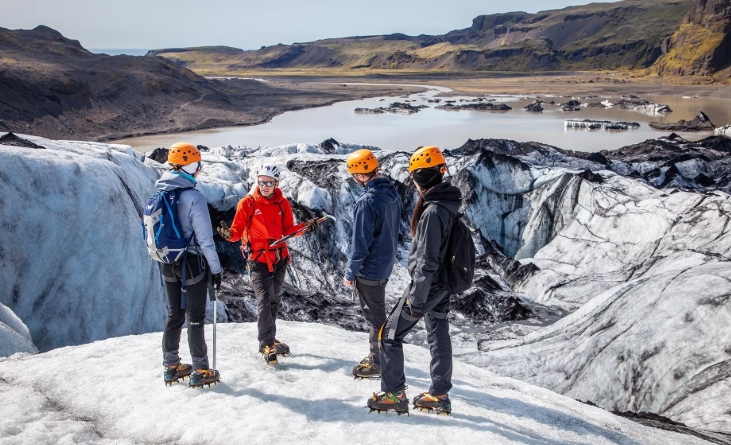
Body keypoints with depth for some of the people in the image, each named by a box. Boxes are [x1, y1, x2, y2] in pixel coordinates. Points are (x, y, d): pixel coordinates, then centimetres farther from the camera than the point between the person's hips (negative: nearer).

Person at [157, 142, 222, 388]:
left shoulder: (158, 194, 2)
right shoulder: (193, 197, -20)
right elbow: (205, 238, -18)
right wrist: (216, 268, -9)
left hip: (167, 264, 6)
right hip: (191, 262, -6)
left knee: (174, 313, 18)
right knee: (195, 316, 4)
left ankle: (171, 366, 27)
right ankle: (200, 371, 13)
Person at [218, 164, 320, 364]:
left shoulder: (282, 203, 2)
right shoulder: (247, 203, -7)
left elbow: (287, 229, 6)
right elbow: (238, 230, -7)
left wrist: (305, 227, -9)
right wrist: (229, 234, -27)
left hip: (280, 258, 4)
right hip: (258, 259, -4)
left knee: (274, 300, 16)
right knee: (264, 301, -12)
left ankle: (269, 338, 32)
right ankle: (266, 344, -2)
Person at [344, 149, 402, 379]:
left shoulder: (367, 201, -25)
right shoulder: (393, 194, 1)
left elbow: (361, 243, -22)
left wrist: (350, 272, -12)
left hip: (369, 269, -8)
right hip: (386, 264, 8)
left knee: (375, 315, 5)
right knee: (378, 312, 21)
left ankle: (378, 363, 18)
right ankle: (379, 356, 34)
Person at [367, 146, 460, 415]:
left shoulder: (432, 212, -26)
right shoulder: (448, 205, 4)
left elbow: (426, 261, -26)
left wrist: (416, 299, -20)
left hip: (427, 284, -9)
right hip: (443, 285, 9)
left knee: (390, 334, 3)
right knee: (438, 335, 16)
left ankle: (394, 395, 11)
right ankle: (439, 395, 27)